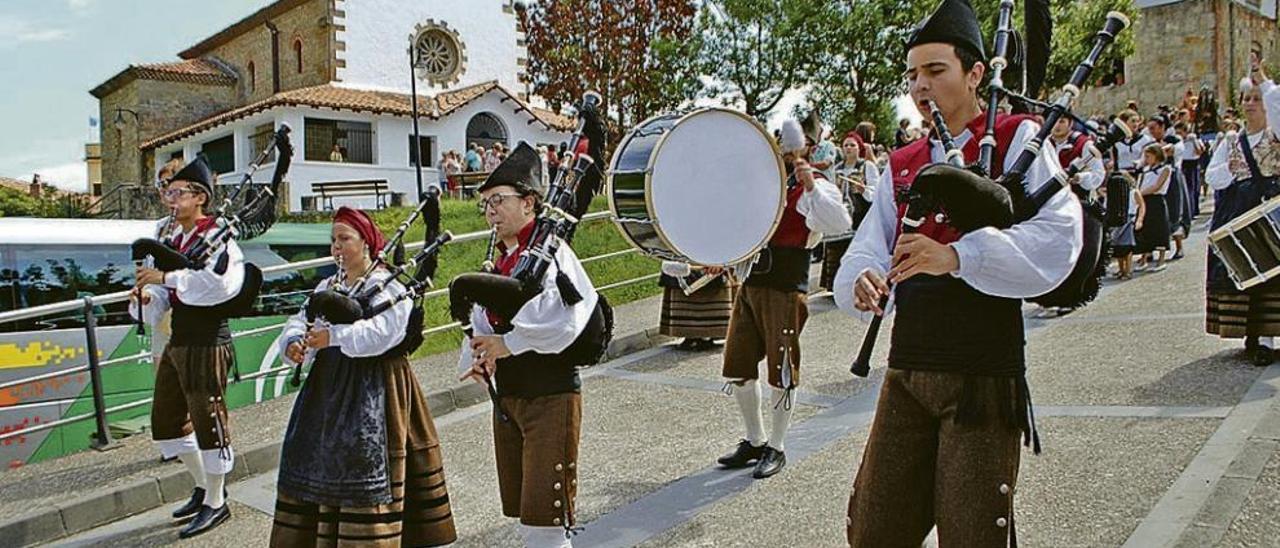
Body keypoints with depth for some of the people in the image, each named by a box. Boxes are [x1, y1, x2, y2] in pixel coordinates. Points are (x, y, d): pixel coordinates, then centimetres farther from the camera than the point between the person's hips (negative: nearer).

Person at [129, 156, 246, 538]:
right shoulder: (173, 244, 14)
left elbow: (220, 284, -31)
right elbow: (159, 303, 17)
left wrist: (166, 277, -26)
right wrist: (144, 298, -5)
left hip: (207, 345, -9)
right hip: (177, 344, 9)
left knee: (208, 422, 1)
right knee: (167, 421, 18)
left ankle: (216, 503, 15)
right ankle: (203, 486, 34)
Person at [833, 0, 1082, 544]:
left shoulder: (1017, 141, -1)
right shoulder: (901, 166, 14)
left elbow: (1058, 239, -17)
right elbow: (864, 255, 5)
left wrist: (956, 256, -29)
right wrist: (862, 282, -19)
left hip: (983, 379, -5)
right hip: (906, 373, 5)